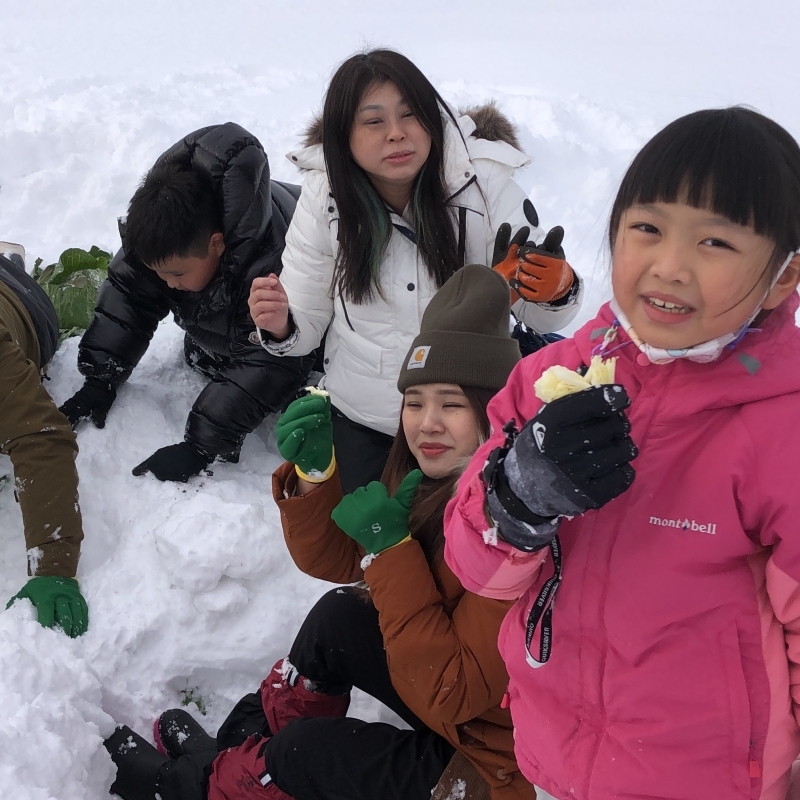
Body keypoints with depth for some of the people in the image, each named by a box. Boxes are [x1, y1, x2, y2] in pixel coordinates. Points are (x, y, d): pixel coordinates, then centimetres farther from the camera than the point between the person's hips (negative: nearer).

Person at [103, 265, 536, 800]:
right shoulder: (435, 479, -5)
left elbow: (449, 696, -29)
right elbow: (332, 560, 1)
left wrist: (391, 547, -31)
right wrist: (314, 471, -18)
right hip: (449, 703, 7)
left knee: (307, 750, -5)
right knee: (338, 620, 1)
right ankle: (245, 741, 23)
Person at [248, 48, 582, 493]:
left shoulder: (485, 185, -17)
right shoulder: (326, 198, -12)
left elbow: (538, 316, -12)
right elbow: (306, 326, -6)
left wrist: (557, 291, -34)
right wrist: (280, 327, -29)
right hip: (361, 419, 1)